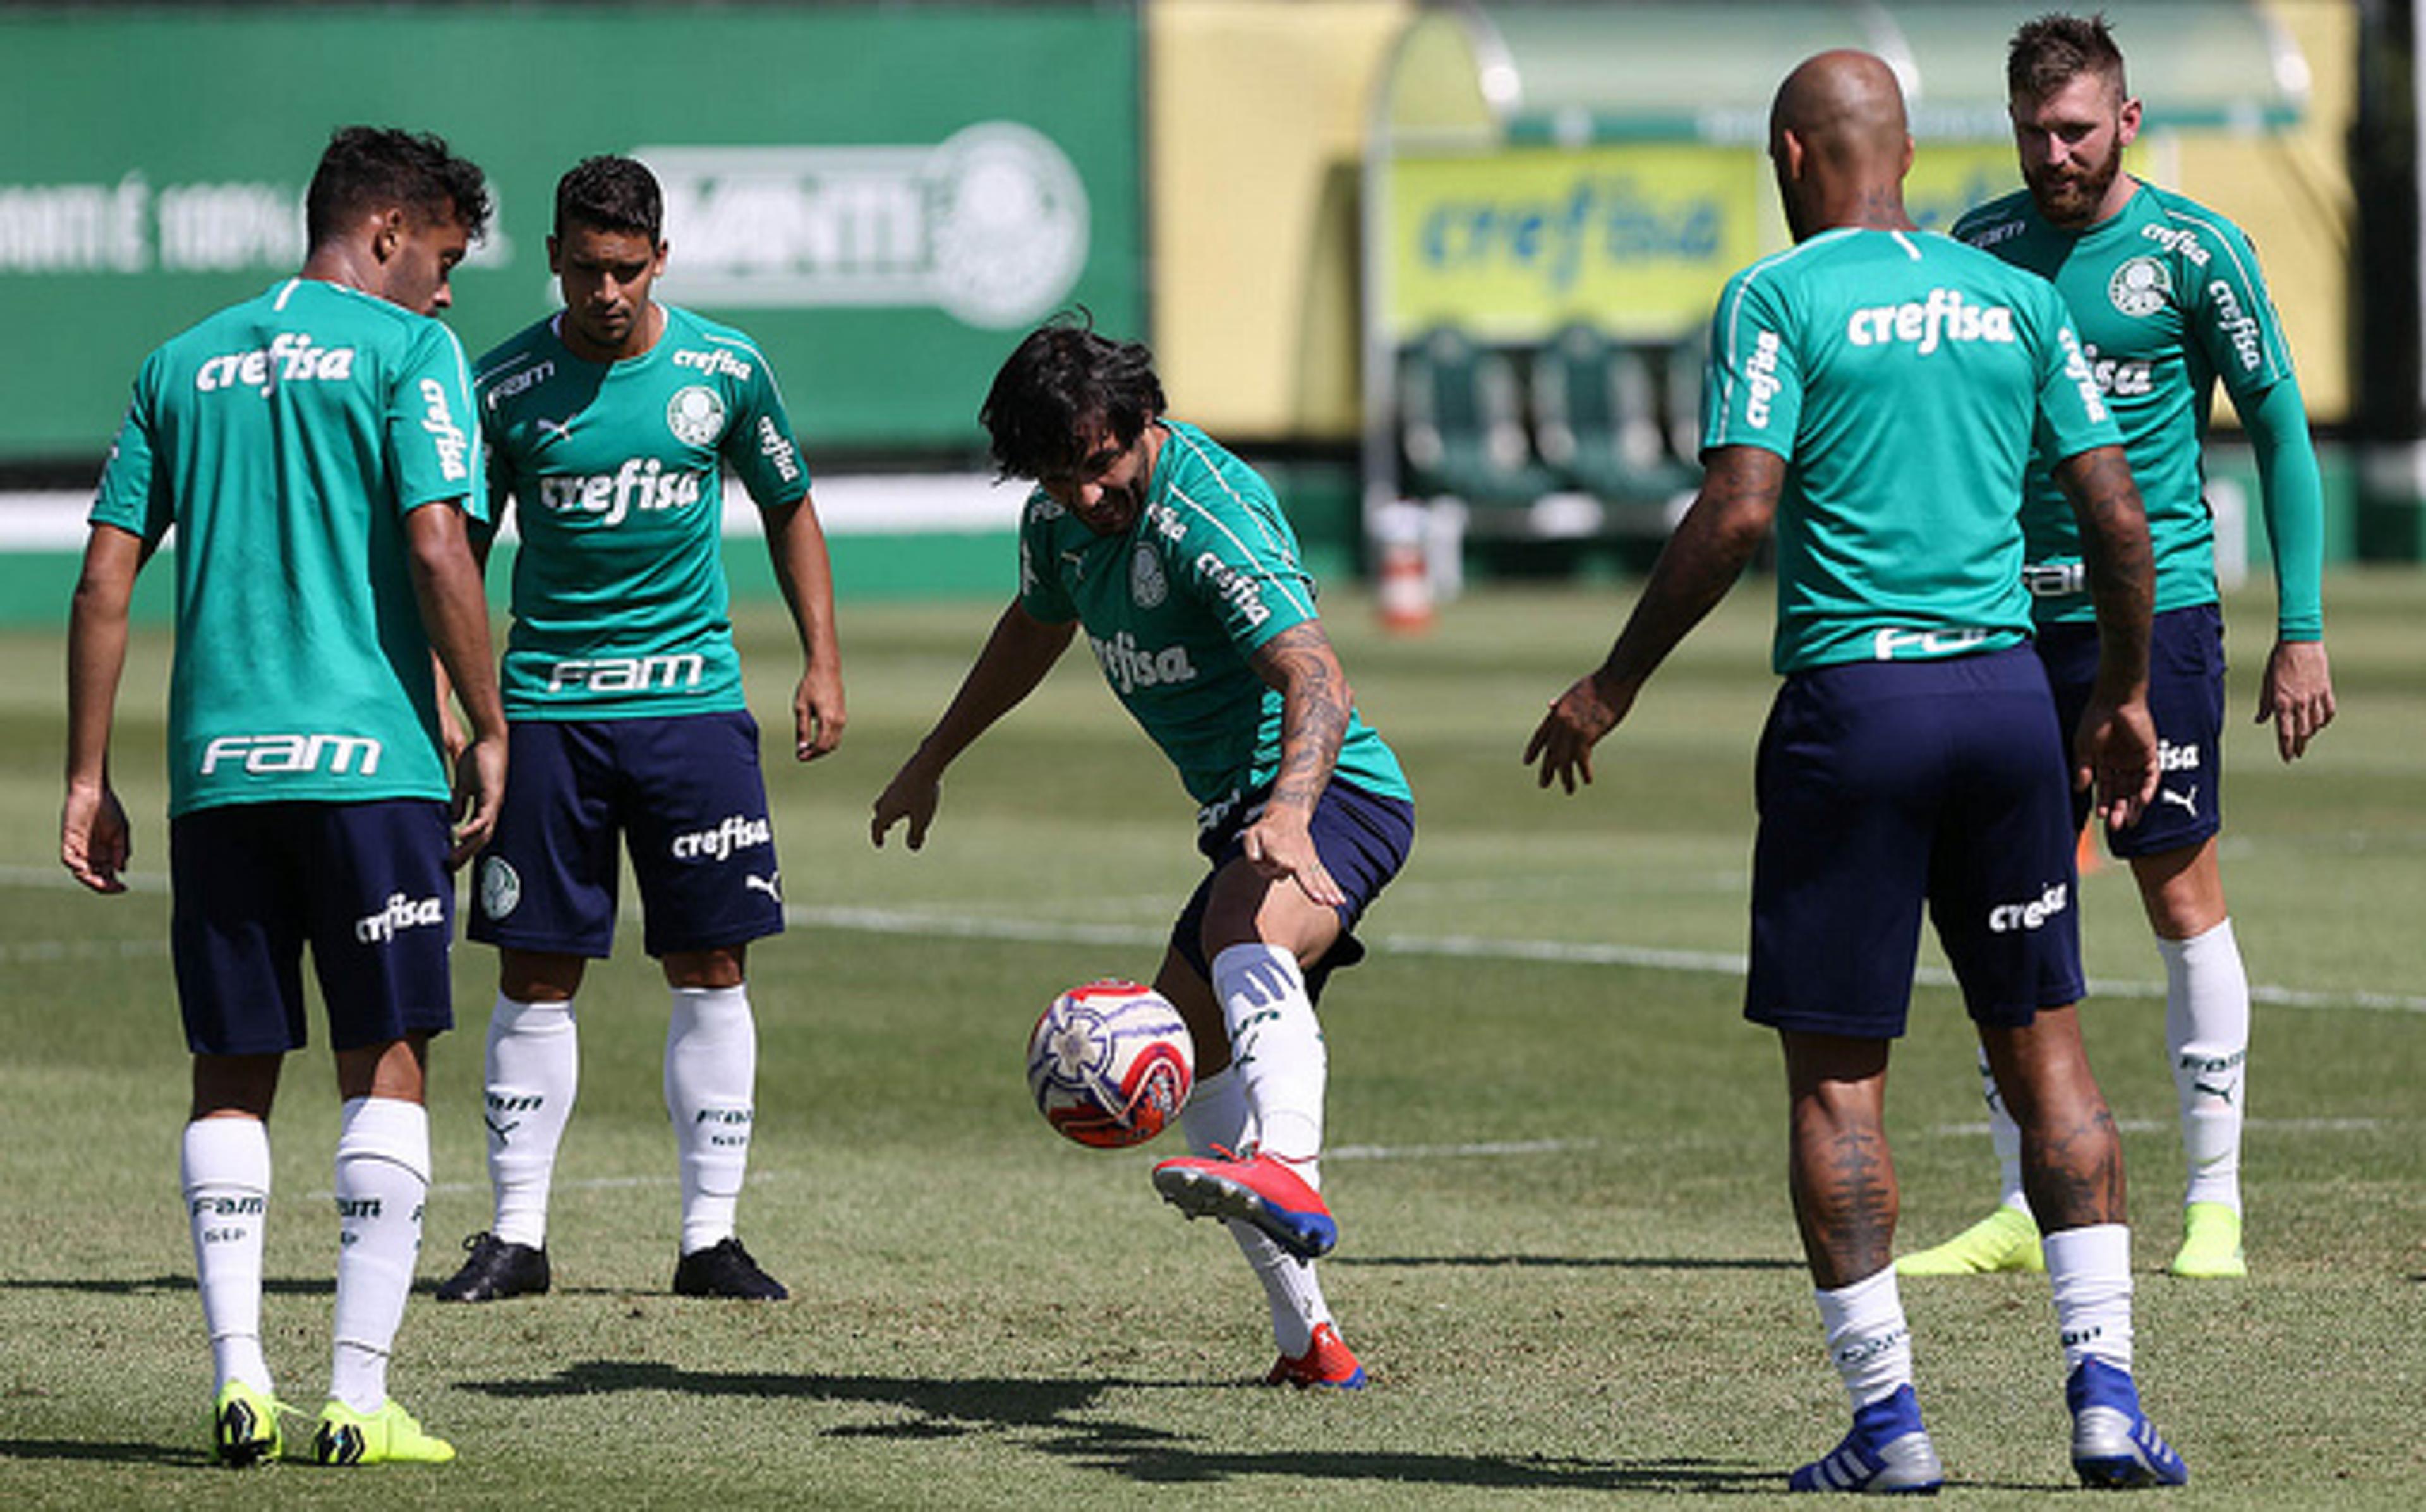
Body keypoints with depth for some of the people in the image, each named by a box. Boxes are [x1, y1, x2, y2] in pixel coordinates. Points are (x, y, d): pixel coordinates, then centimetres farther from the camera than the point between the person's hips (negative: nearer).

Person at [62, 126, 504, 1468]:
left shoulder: (184, 365, 14)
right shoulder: (405, 351, -1)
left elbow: (105, 576, 11)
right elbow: (435, 550, -11)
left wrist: (88, 780, 13)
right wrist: (489, 732, -3)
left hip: (217, 762, 4)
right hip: (368, 754, -4)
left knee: (231, 1080, 10)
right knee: (386, 1067, 2)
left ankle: (237, 1375, 0)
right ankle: (359, 1395, -4)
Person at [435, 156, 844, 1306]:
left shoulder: (723, 370, 0)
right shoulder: (506, 387, -3)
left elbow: (789, 511, 14)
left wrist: (822, 662, 7)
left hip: (691, 700, 1)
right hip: (548, 703, -1)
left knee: (711, 970, 0)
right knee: (536, 979, 0)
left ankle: (711, 1234, 6)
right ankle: (516, 1232, 9)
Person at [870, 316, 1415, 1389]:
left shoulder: (1209, 515, -22)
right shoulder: (1060, 519, 6)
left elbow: (1317, 681, -33)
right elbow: (1035, 628, 30)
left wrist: (1289, 811, -51)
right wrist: (932, 762, 39)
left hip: (1334, 795, -10)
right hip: (1240, 812, 10)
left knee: (1244, 934, -39)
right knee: (1185, 1047, 10)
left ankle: (1289, 1177, -66)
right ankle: (1309, 1341, 15)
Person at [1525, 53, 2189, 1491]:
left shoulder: (1776, 299, -3)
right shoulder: (2018, 298, 10)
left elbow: (1737, 513, -12)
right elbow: (2119, 518, 9)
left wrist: (1611, 689, -4)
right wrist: (2126, 694, 23)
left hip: (1852, 695, -4)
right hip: (2009, 690, 4)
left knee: (1837, 1070, 4)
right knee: (2044, 1043, 11)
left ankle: (1889, 1419, 1)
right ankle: (2106, 1388, 3)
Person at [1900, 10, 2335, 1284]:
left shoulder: (2194, 251, -4)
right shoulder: (1980, 250, 8)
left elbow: (2280, 431, 0)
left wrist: (2302, 631, -4)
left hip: (2156, 612, -4)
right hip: (2014, 616, 4)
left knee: (2182, 895, -3)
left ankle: (2215, 1203, 5)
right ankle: (2022, 1211, 10)